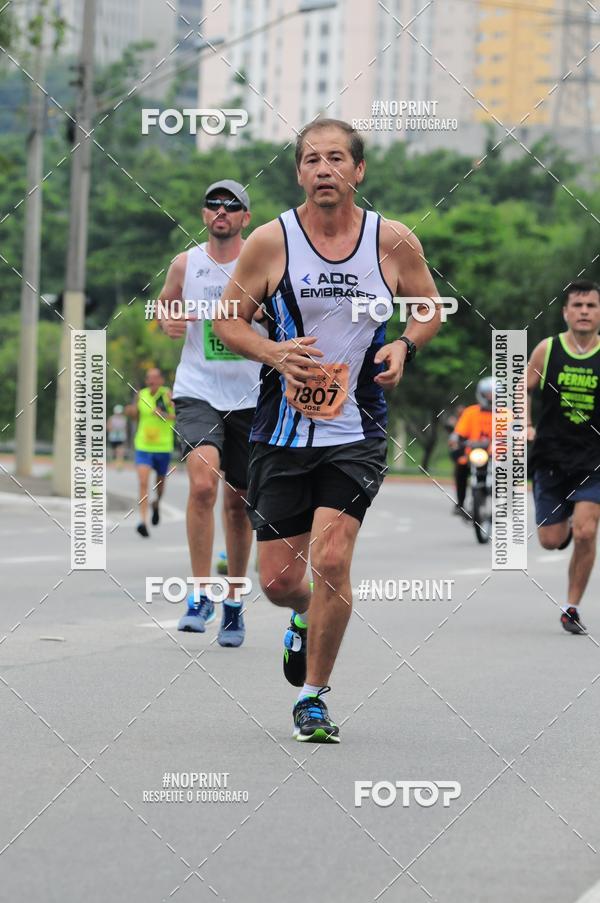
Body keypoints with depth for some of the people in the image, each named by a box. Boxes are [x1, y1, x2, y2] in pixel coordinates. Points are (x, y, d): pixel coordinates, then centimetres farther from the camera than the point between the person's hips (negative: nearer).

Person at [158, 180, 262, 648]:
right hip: (198, 392, 0)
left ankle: (233, 602, 25)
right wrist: (168, 323, -2)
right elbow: (164, 305, 20)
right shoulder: (185, 264, 4)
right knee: (203, 484, -22)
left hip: (251, 397, 0)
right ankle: (201, 594, -13)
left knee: (240, 500, 9)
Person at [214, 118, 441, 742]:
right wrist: (274, 353, -17)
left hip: (356, 433, -1)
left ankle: (313, 697, 2)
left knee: (331, 561, -16)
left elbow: (430, 309, 13)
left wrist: (404, 346, -8)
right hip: (283, 429, 1)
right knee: (277, 580, 4)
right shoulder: (271, 242, -5)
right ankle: (305, 617, 43)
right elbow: (227, 321, 2)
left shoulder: (395, 243, -2)